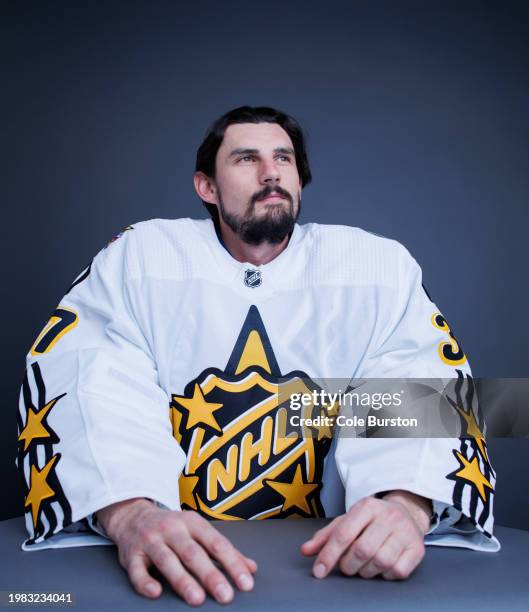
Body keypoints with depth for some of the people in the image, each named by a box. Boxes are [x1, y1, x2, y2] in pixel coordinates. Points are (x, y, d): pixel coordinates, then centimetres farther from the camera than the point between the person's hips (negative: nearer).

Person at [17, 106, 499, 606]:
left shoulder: (380, 265, 3)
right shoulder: (138, 256, 1)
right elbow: (89, 387, -9)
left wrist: (405, 505, -26)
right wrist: (129, 512, -27)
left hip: (323, 559, 1)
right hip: (177, 560, 0)